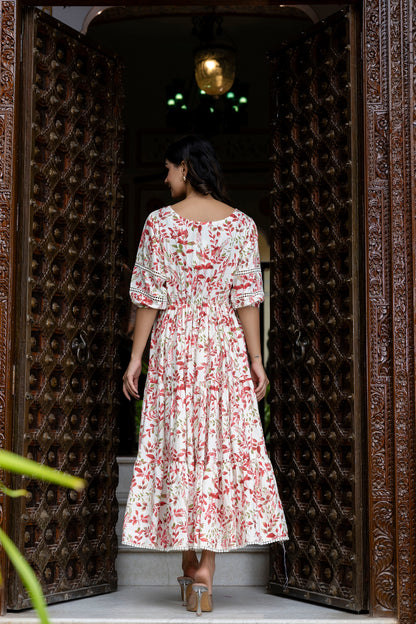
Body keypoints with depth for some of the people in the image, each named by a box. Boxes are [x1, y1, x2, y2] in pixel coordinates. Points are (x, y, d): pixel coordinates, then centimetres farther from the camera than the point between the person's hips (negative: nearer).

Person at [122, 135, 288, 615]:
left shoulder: (159, 222, -4)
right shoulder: (241, 224, 1)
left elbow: (149, 297, -4)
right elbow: (246, 298, -1)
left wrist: (135, 356, 2)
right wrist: (256, 360, 2)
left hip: (173, 345, -1)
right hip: (225, 346, 1)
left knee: (176, 448, 8)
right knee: (222, 448, 4)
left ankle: (188, 564, 16)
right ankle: (205, 569, -2)